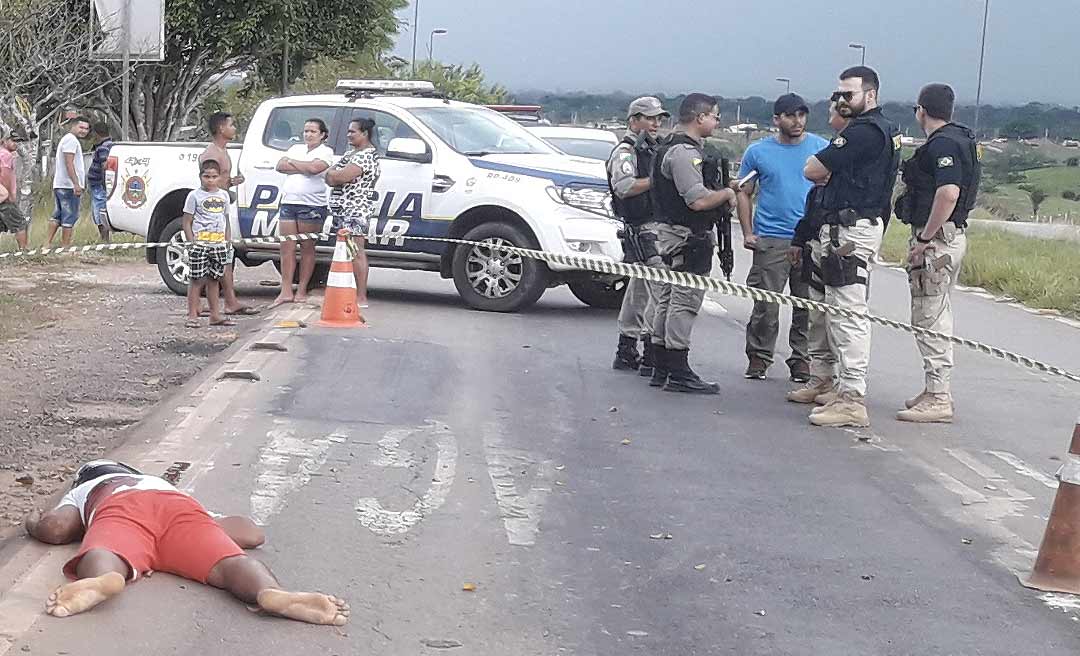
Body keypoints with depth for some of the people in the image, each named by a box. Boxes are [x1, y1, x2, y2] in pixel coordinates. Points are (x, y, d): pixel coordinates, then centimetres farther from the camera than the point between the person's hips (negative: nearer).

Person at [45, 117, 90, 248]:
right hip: (69, 186, -11)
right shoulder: (71, 139, -10)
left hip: (59, 185, 11)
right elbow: (69, 163, -20)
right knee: (70, 217, -7)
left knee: (58, 215, 15)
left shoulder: (66, 139, 23)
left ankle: (47, 243, 13)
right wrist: (76, 184, -25)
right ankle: (65, 246, -7)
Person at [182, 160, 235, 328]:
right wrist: (192, 243, -11)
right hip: (200, 243, -5)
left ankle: (215, 315, 15)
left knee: (214, 279, 11)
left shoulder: (223, 195, 13)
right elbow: (187, 223, -2)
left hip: (219, 244, 5)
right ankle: (192, 315, 0)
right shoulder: (194, 195, -1)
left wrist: (227, 242, 12)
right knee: (197, 279, -3)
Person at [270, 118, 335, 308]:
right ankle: (286, 291, 1)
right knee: (287, 248, 1)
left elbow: (314, 167, -17)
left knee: (307, 248, 1)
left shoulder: (325, 151, 2)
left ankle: (302, 290, 7)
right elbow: (280, 166, 6)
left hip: (312, 205, -5)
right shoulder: (296, 148, 19)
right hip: (288, 203, 5)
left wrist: (292, 163, -2)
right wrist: (303, 168, -5)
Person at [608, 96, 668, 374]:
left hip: (656, 228, 10)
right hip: (642, 231, -10)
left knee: (639, 291, 14)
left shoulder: (652, 150, 21)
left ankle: (626, 353, 21)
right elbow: (624, 187, -22)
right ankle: (652, 356, -13)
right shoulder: (625, 151, -8)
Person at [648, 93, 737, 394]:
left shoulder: (672, 146, 17)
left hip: (671, 234, 11)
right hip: (688, 237, -11)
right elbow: (698, 200, -25)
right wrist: (727, 193, -8)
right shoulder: (684, 152, -18)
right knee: (684, 304, -8)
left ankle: (660, 370, 20)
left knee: (668, 301, 13)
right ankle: (678, 374, -6)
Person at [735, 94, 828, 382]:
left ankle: (802, 359, 15)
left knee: (808, 305, 4)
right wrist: (748, 233, 2)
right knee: (766, 305, -3)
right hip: (770, 240, -1)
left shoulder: (821, 147, 6)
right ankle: (758, 358, 10)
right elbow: (744, 193, 11)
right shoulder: (758, 151, 6)